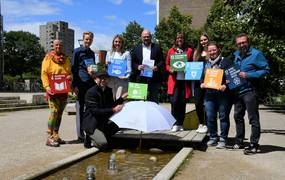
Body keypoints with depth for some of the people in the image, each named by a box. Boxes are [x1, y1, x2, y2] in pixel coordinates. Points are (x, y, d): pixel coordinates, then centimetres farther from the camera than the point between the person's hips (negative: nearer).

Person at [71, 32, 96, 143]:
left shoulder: (92, 53, 19)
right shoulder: (77, 51, 2)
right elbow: (73, 69, -3)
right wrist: (74, 85, -10)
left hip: (91, 84, 5)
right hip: (81, 84, -5)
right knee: (80, 109, -1)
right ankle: (80, 136, 4)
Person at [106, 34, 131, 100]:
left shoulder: (126, 53, 6)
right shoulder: (109, 53, 16)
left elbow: (129, 68, 1)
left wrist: (126, 76, -16)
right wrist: (107, 65, -5)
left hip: (122, 79, -3)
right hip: (111, 79, 3)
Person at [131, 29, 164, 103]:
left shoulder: (157, 47, 9)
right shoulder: (137, 49, 13)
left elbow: (162, 61, 4)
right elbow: (133, 62, 10)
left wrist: (157, 67, -15)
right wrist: (137, 67, -10)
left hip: (154, 78, -1)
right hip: (141, 79, 1)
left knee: (154, 99, 2)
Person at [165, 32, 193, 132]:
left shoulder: (189, 50, 12)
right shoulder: (171, 50, 10)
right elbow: (167, 65, 11)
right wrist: (170, 70, -9)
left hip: (185, 80, 1)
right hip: (174, 80, -1)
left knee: (183, 102, 4)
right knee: (174, 101, -9)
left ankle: (180, 124, 15)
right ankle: (175, 124, 1)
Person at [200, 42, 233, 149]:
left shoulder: (225, 62, 1)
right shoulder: (206, 64, 18)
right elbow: (202, 77, 25)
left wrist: (225, 85, -18)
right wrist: (202, 83, 5)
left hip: (223, 94, -5)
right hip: (209, 95, 5)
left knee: (223, 117, 0)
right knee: (210, 117, 5)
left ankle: (223, 140, 8)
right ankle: (213, 138, 19)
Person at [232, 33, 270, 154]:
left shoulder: (256, 54, -8)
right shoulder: (235, 55, 13)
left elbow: (266, 69, -12)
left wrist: (248, 75, -19)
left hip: (250, 91, -7)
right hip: (238, 91, 8)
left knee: (253, 118, -2)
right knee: (238, 116, 14)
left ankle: (254, 145, 5)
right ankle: (239, 142, 27)